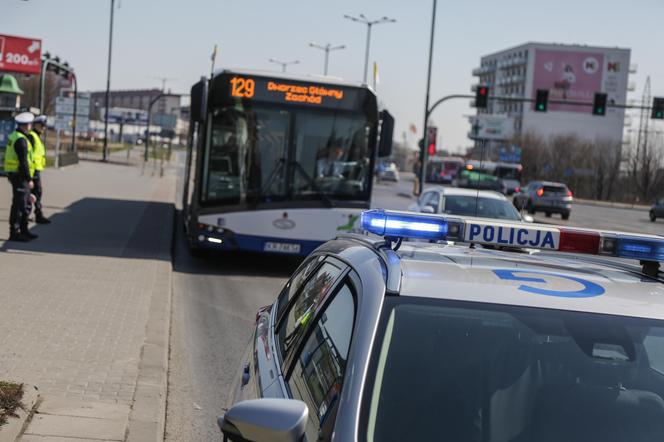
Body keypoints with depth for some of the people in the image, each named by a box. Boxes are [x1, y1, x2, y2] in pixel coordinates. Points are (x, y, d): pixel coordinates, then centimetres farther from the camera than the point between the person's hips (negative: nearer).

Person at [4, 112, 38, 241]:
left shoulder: (14, 136, 14)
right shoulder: (21, 140, -19)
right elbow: (23, 162, -23)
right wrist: (29, 179, -20)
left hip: (15, 174, 10)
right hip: (20, 176, -10)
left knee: (25, 203, 16)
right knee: (18, 204, -5)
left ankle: (23, 230, 22)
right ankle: (14, 233, -1)